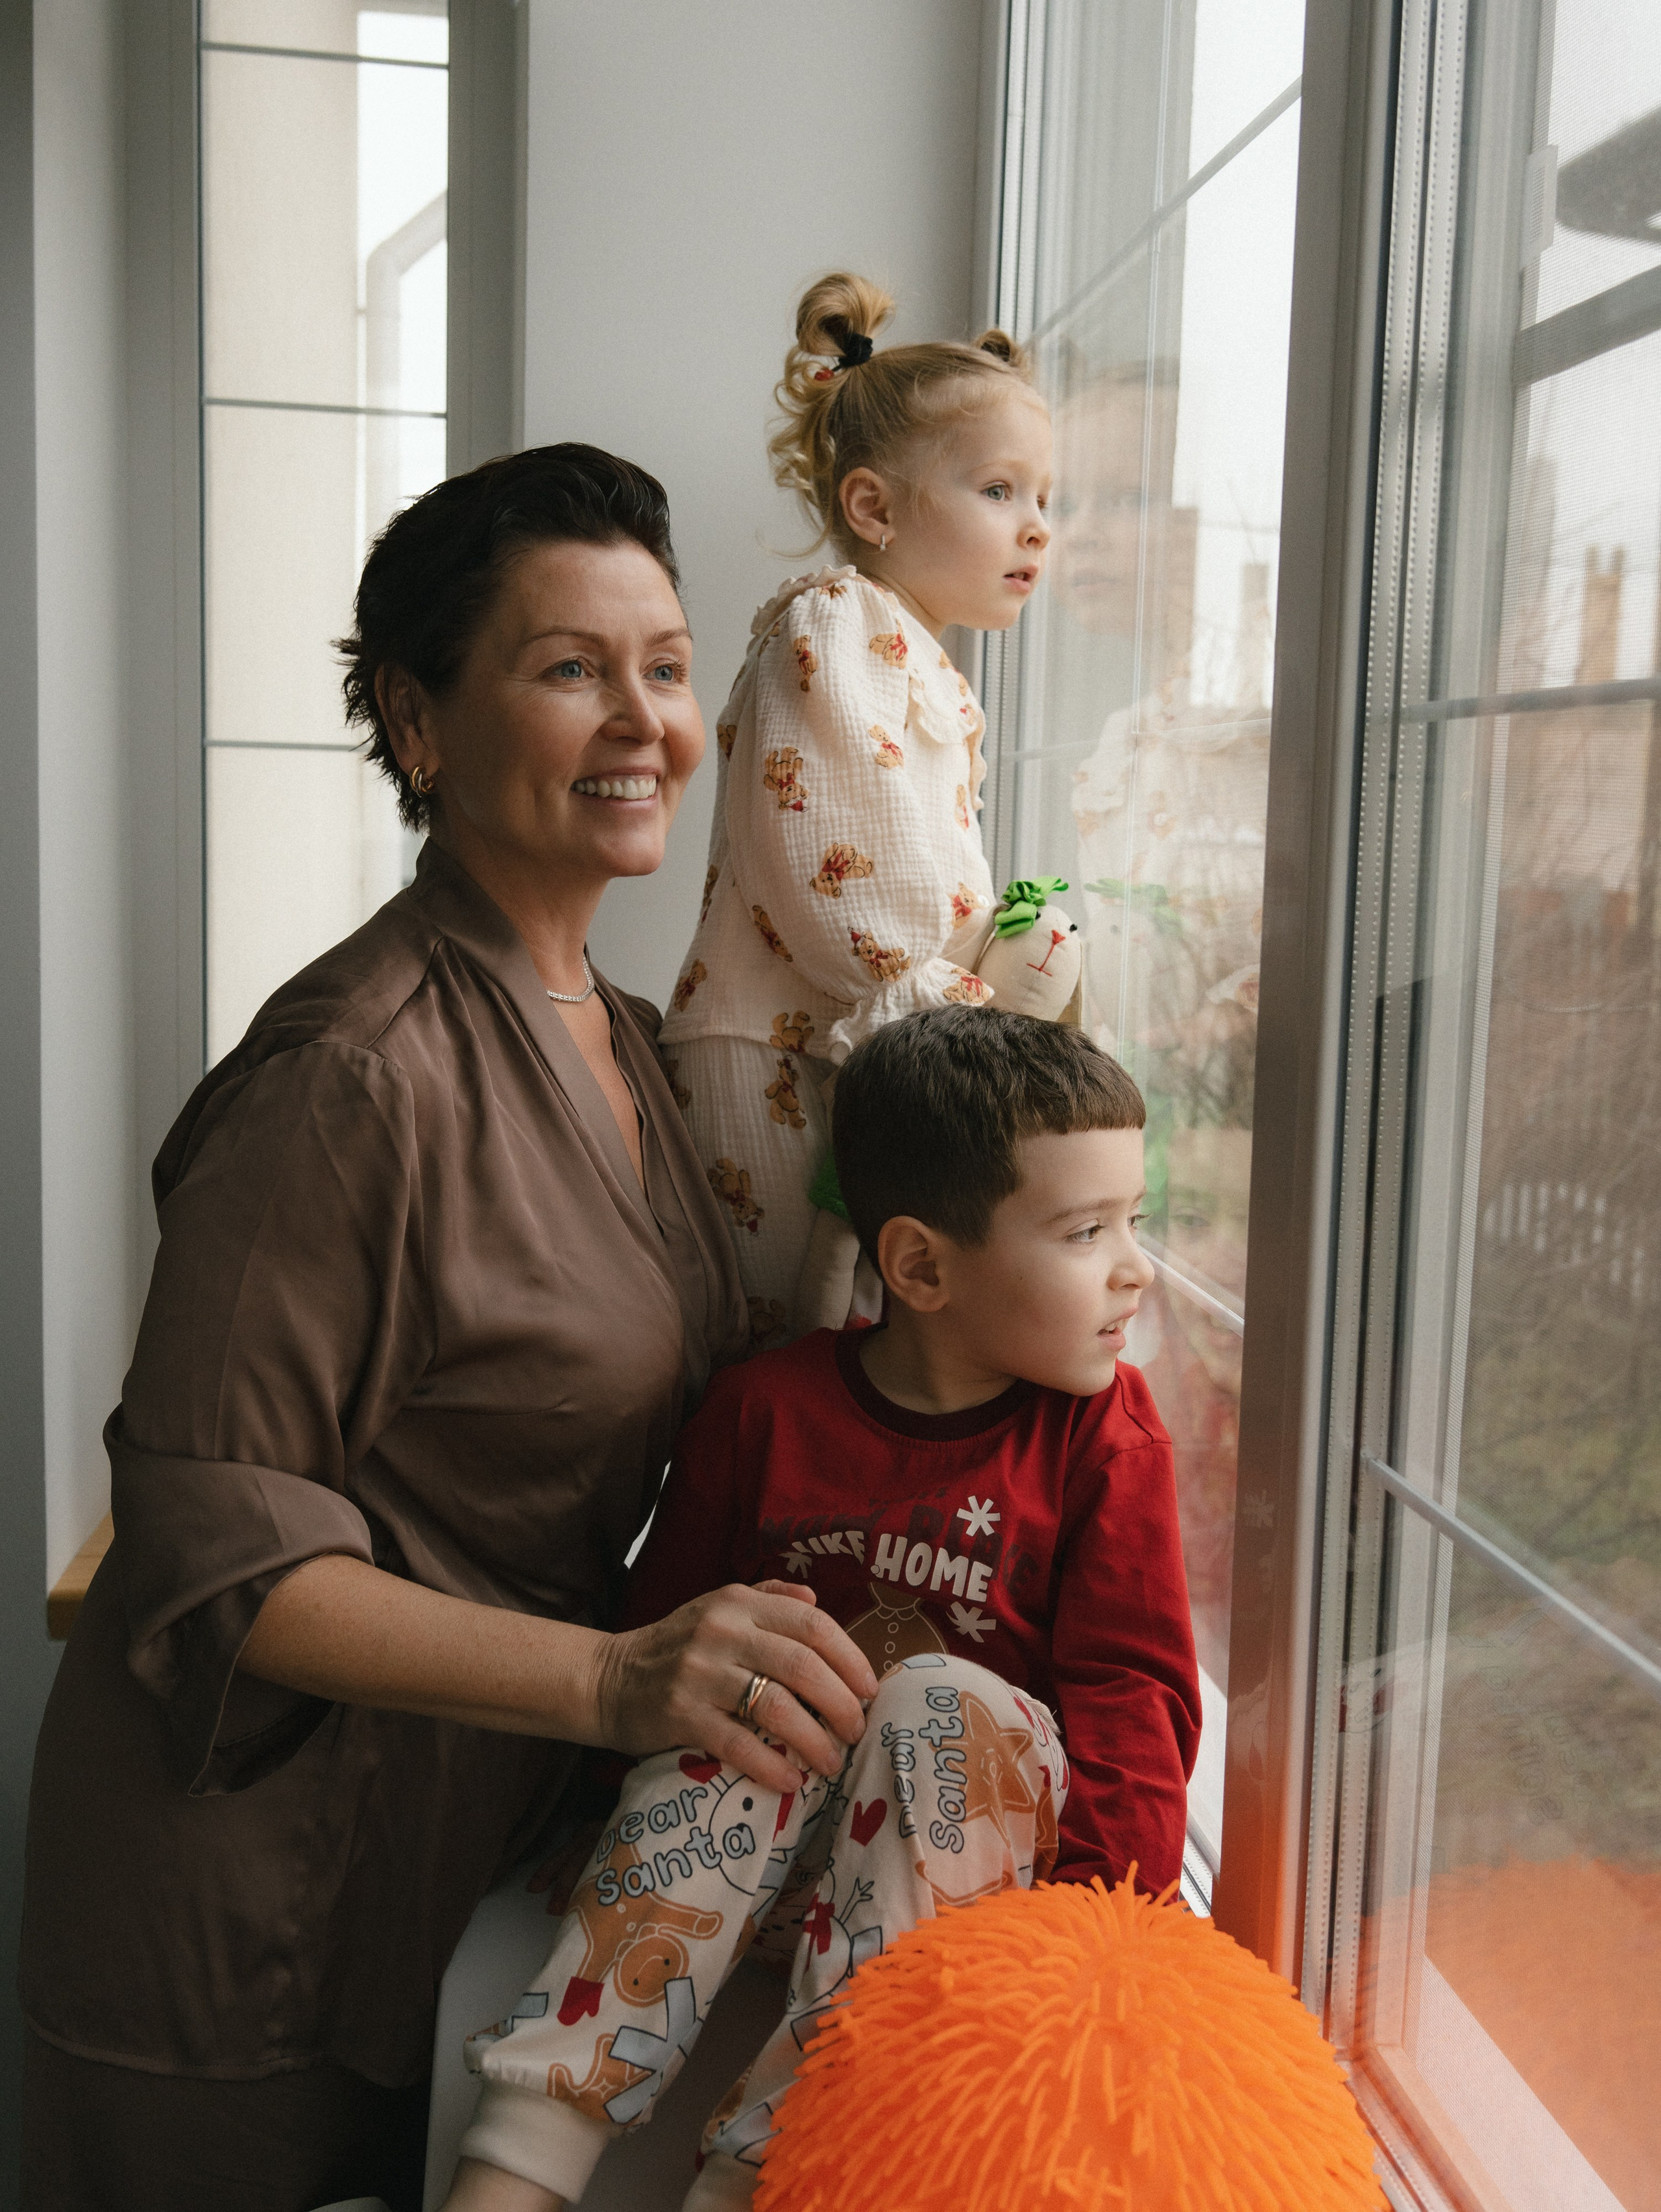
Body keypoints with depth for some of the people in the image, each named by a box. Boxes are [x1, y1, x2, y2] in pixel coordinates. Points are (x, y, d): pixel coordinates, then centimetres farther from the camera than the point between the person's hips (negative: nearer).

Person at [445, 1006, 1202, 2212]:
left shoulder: (1102, 1430, -5)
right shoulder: (765, 1408, -4)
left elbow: (1128, 1689, -8)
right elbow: (659, 1631, 6)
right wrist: (616, 1829, 0)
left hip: (974, 1831, -1)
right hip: (770, 1832, 1)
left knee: (946, 1700, -31)